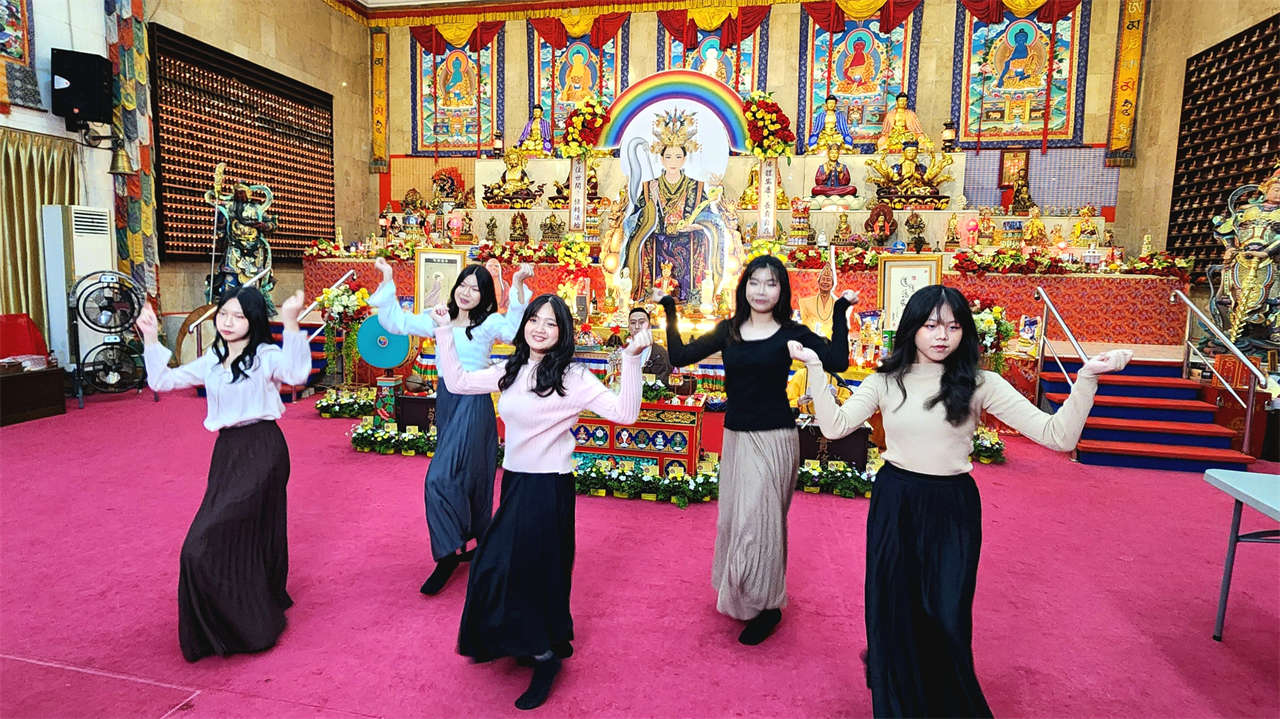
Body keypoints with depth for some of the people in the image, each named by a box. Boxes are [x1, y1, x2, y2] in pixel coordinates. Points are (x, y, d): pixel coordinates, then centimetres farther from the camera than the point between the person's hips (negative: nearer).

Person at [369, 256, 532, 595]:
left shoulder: (489, 323, -7)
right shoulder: (440, 320, 11)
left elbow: (515, 331, -28)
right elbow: (397, 322, 13)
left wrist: (517, 288, -36)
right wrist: (387, 283, 7)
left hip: (474, 404, -7)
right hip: (446, 401, 7)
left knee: (441, 478, -13)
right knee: (463, 476, 16)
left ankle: (449, 554, 2)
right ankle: (464, 544, 30)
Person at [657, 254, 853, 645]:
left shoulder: (790, 332, -5)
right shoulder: (727, 330, 5)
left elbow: (837, 362, -18)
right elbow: (679, 356, 2)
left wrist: (840, 311, -15)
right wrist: (671, 312, 2)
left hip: (774, 438, -4)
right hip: (735, 437, 4)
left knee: (758, 520, 1)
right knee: (734, 517, 15)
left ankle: (766, 608, 21)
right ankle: (739, 595, 37)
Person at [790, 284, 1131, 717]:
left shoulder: (980, 385, -5)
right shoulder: (885, 382, 0)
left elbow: (1058, 436, -11)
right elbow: (835, 425, -10)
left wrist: (1087, 378, -25)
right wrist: (814, 366, -12)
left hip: (953, 509, -1)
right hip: (895, 506, 1)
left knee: (945, 618, 5)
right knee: (894, 611, 13)